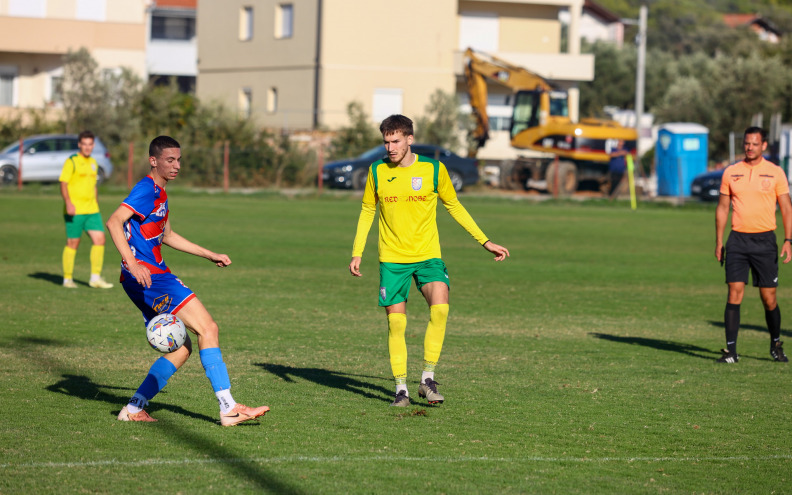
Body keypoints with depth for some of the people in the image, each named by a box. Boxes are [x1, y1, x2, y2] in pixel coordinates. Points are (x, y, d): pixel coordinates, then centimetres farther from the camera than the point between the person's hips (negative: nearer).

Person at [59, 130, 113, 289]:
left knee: (99, 239, -5)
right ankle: (67, 279, 11)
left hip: (91, 210, 6)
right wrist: (68, 203, -22)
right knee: (73, 243, 0)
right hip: (75, 210, -6)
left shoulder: (93, 163, 15)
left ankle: (95, 278, -1)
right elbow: (63, 183, -11)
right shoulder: (71, 162, -6)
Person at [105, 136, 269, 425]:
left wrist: (209, 255, 34)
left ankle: (134, 409, 7)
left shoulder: (160, 193, 21)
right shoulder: (147, 189, -10)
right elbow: (114, 222, -22)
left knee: (182, 347, 10)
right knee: (207, 329, -13)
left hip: (153, 276, 11)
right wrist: (132, 264, -31)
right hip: (145, 274, -11)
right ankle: (228, 409, -16)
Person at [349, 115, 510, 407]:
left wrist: (485, 242, 10)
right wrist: (357, 253, 3)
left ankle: (428, 378, -12)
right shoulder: (377, 172, 1)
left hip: (428, 255, -1)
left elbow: (454, 206, 10)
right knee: (396, 322, -3)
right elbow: (367, 211, 12)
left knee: (440, 307, -23)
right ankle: (401, 388, 10)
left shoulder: (434, 169, -2)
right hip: (392, 259, 1)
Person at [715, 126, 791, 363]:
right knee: (734, 293, -7)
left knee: (769, 297, 1)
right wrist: (719, 242, 6)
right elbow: (722, 208, 11)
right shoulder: (731, 172, 7)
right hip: (737, 239, 1)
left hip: (765, 240, -1)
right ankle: (731, 350, -5)